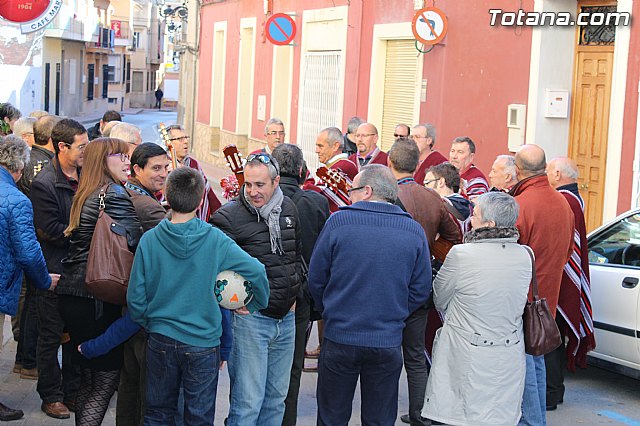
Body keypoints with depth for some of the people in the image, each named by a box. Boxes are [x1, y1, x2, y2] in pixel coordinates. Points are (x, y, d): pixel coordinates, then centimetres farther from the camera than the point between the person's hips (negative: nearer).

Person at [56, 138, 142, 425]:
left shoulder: (85, 194, 17)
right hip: (97, 297, -9)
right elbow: (135, 241, -20)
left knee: (88, 378, 17)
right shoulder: (114, 194, -12)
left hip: (71, 294, 9)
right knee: (106, 380, -3)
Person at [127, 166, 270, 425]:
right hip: (203, 342, -1)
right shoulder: (215, 239, -13)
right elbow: (257, 271, -16)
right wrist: (257, 304, 2)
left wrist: (149, 325, 13)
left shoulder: (149, 240, -9)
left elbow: (135, 298, -5)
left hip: (161, 342, 2)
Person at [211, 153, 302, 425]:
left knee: (276, 398, 16)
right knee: (248, 402, -4)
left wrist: (294, 294, 13)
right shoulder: (229, 216, -11)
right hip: (249, 317, -6)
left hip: (286, 318, 6)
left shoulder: (289, 209, 7)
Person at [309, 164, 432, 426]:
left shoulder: (337, 222, -9)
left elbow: (316, 279, -3)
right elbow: (421, 290, 1)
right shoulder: (415, 231, -2)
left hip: (339, 338, -1)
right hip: (388, 343, 2)